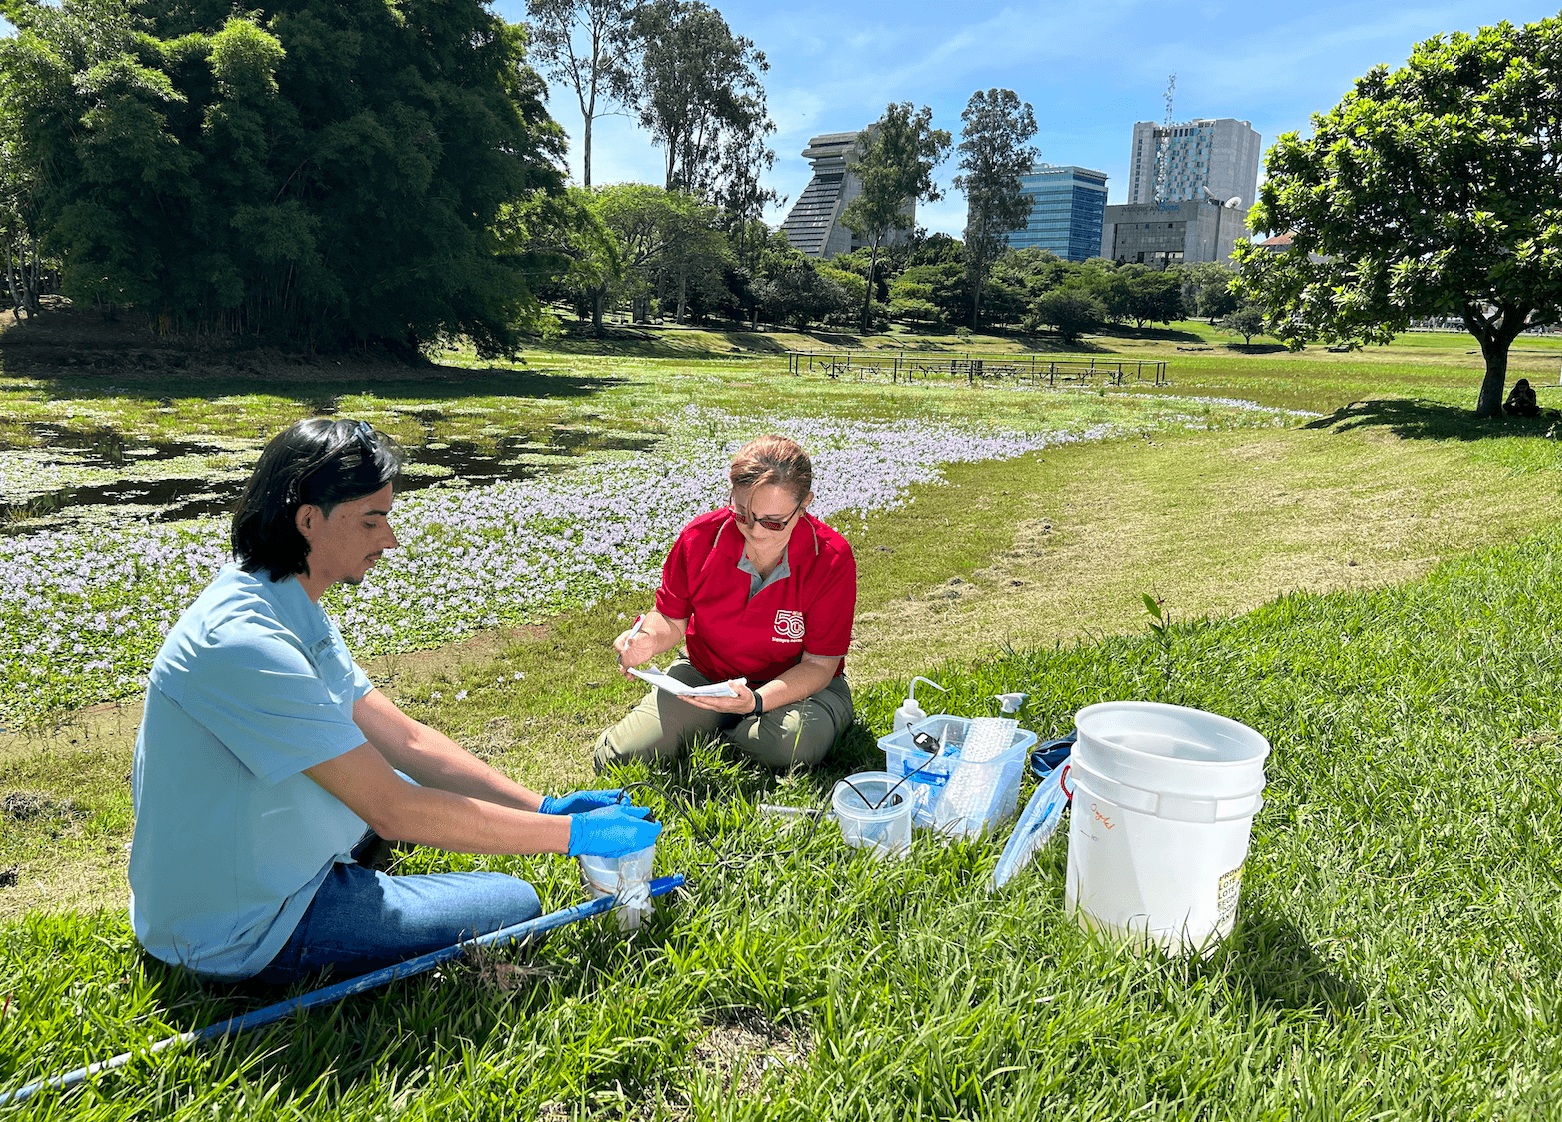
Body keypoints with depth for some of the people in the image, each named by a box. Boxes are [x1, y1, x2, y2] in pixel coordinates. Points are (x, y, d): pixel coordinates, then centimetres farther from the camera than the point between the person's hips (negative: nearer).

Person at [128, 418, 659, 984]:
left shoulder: (296, 613, 2)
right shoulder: (244, 641, -30)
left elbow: (407, 739, 2)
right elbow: (394, 812, -30)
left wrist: (544, 806, -6)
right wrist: (572, 834, -24)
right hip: (244, 933, -9)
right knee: (515, 906, -8)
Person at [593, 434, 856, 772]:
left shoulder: (832, 559, -23)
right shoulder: (699, 537, -16)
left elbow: (818, 665, -18)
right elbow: (672, 619, -1)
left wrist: (756, 701, -36)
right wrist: (650, 638, -27)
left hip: (799, 683, -2)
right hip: (703, 674, 2)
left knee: (795, 744, -38)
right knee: (615, 758, -14)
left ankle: (713, 734, -4)